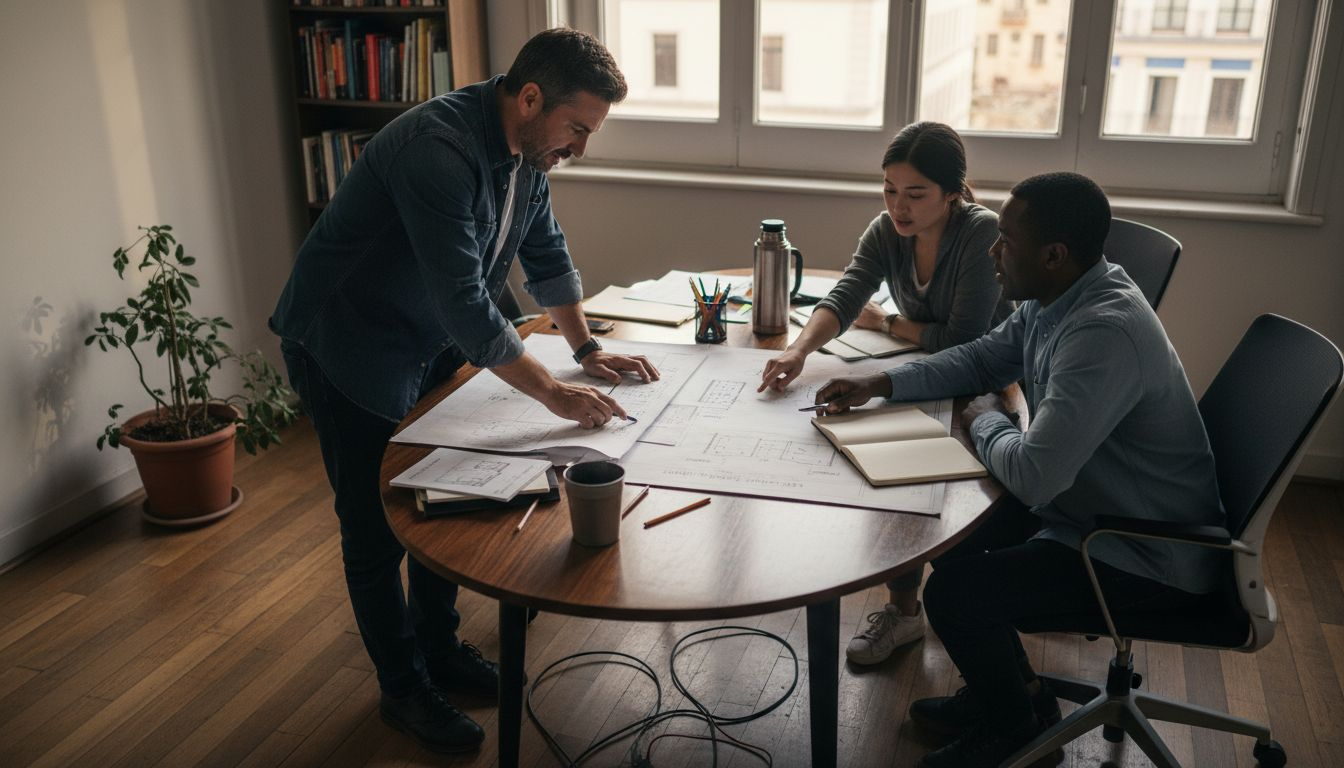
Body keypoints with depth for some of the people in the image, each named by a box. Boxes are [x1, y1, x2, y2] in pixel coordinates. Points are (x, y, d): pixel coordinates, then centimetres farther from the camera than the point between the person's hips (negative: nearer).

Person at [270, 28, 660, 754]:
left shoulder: (524, 150, -4)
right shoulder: (439, 149, -33)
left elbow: (547, 255, 9)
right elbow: (465, 303, -36)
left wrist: (587, 351, 5)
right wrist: (554, 393, -31)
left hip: (430, 342, 8)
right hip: (347, 348, -8)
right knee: (378, 531, 3)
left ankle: (439, 647, 35)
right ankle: (404, 689, 21)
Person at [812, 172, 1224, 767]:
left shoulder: (1105, 333, -33)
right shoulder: (1053, 300, -2)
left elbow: (1034, 474, -36)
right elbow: (984, 358, 14)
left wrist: (986, 421, -14)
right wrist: (881, 384, 1)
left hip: (1149, 559, -10)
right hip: (1088, 505, 10)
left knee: (953, 593, -17)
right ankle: (1011, 690, 28)